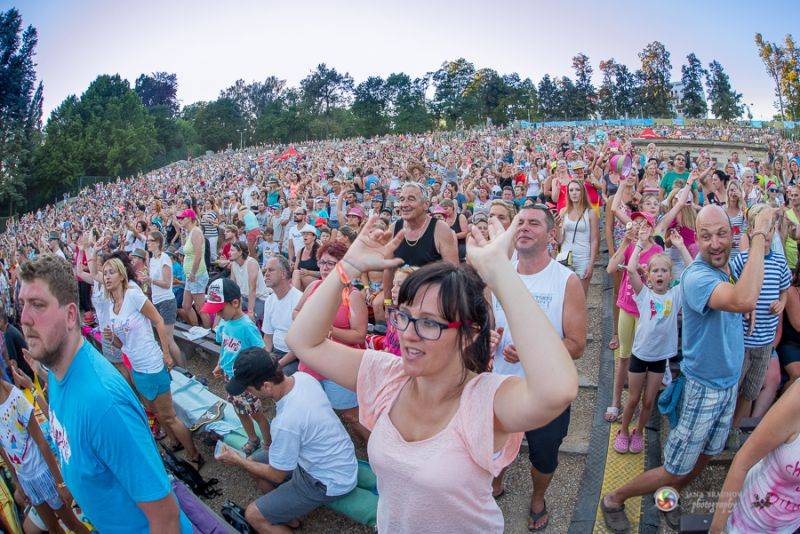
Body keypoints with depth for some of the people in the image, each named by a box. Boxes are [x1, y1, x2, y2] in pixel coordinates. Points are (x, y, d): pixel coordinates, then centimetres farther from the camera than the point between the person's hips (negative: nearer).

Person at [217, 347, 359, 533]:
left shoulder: (285, 424, -35)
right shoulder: (302, 377, -14)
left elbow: (277, 476, -16)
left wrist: (238, 460, -3)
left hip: (328, 482, -8)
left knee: (253, 515, -4)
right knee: (253, 460, 16)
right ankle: (288, 517, 26)